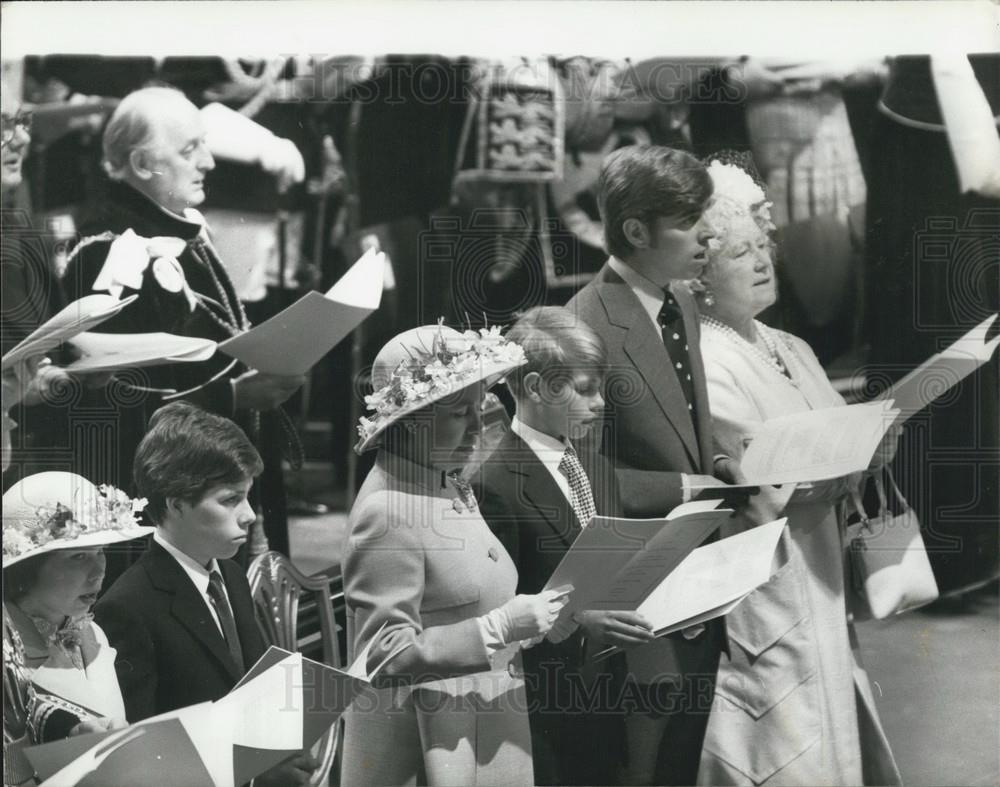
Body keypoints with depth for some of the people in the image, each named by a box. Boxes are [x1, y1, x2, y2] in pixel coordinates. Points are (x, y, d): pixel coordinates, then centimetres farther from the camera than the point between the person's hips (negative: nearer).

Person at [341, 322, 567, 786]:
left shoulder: (451, 487, 10)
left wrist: (527, 617, 4)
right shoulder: (388, 512, -17)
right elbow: (386, 652, -20)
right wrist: (499, 627, -22)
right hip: (428, 743, -8)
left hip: (486, 725, 8)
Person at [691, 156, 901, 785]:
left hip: (823, 593, 8)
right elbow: (763, 490, -19)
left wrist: (871, 442, -6)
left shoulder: (792, 351, 13)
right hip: (766, 604, -8)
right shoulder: (705, 366, -13)